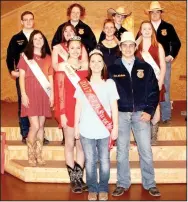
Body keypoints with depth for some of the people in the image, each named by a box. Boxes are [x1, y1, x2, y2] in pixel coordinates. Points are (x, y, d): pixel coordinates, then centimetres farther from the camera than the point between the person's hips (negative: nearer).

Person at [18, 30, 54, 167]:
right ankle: (31, 155, 8)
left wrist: (52, 95, 5)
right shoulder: (25, 56, 3)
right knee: (35, 125, -9)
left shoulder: (48, 58, 12)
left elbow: (50, 78, 12)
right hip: (31, 94, -3)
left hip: (44, 95, 3)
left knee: (41, 125, 4)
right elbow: (21, 77, -1)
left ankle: (39, 155, 15)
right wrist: (23, 94, -10)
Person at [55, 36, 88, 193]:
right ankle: (73, 179, 17)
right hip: (69, 109, -3)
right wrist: (62, 113, -12)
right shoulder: (63, 66, -4)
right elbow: (61, 92, -8)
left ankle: (80, 177, 22)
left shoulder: (86, 66, 7)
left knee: (81, 144, 10)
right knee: (70, 144, 7)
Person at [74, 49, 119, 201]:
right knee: (90, 161, 8)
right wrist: (76, 127, 3)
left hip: (105, 130, 0)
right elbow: (78, 106, 6)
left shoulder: (110, 83, 3)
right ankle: (92, 189, 23)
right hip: (86, 130, 1)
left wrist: (115, 127, -1)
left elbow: (114, 107, 3)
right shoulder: (82, 83, 5)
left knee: (104, 161, 6)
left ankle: (103, 189, 23)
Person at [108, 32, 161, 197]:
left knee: (146, 150, 4)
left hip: (141, 114, 0)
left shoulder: (145, 67, 5)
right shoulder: (113, 68, 3)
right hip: (121, 115, 0)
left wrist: (149, 111, -4)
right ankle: (123, 184, 20)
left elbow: (154, 91, 5)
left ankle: (150, 184, 19)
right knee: (122, 151, 7)